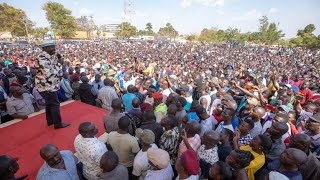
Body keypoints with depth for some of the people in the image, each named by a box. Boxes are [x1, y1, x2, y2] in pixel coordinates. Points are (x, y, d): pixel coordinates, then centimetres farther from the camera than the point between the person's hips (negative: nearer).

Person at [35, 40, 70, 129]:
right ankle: (58, 124, 8)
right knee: (55, 104, -3)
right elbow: (49, 73, -28)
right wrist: (59, 64, -22)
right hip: (47, 85, -11)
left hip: (48, 85, 11)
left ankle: (50, 120, 34)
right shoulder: (43, 58, -22)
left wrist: (57, 62, 5)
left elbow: (51, 69, 19)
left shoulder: (46, 57, 11)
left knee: (49, 103, 20)